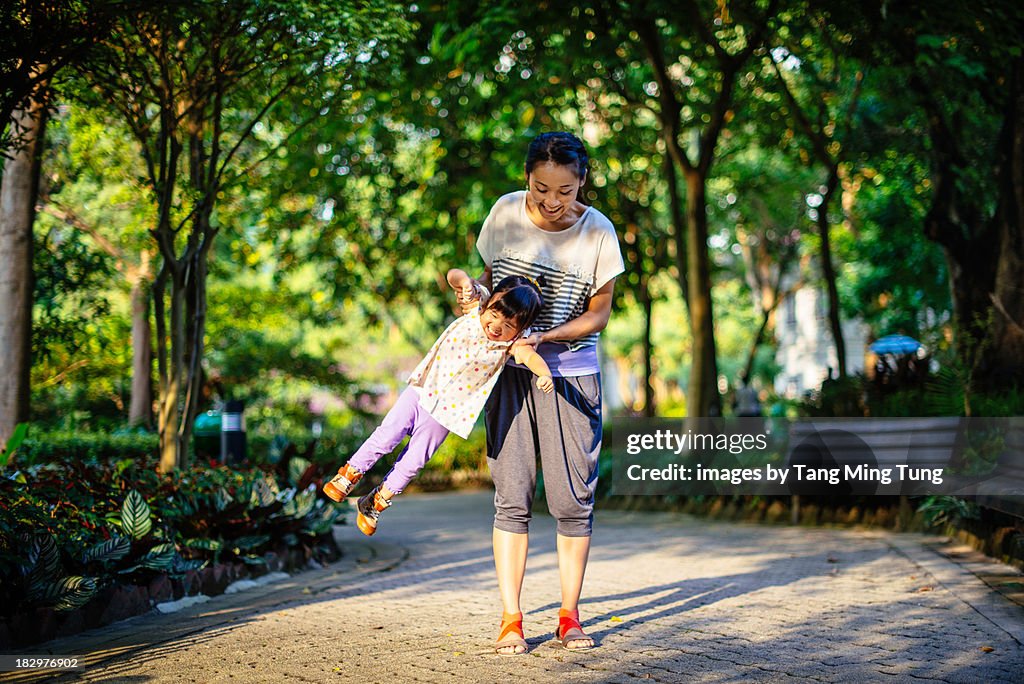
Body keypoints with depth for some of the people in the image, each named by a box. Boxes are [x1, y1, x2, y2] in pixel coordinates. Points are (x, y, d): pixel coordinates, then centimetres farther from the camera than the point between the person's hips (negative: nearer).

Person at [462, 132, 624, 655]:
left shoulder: (598, 233, -12)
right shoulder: (506, 212, -7)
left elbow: (597, 315, -4)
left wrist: (543, 337, -18)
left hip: (570, 371, -1)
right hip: (508, 370, 1)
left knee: (572, 499, -2)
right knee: (512, 498, -3)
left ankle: (569, 617, 10)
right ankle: (510, 620, 2)